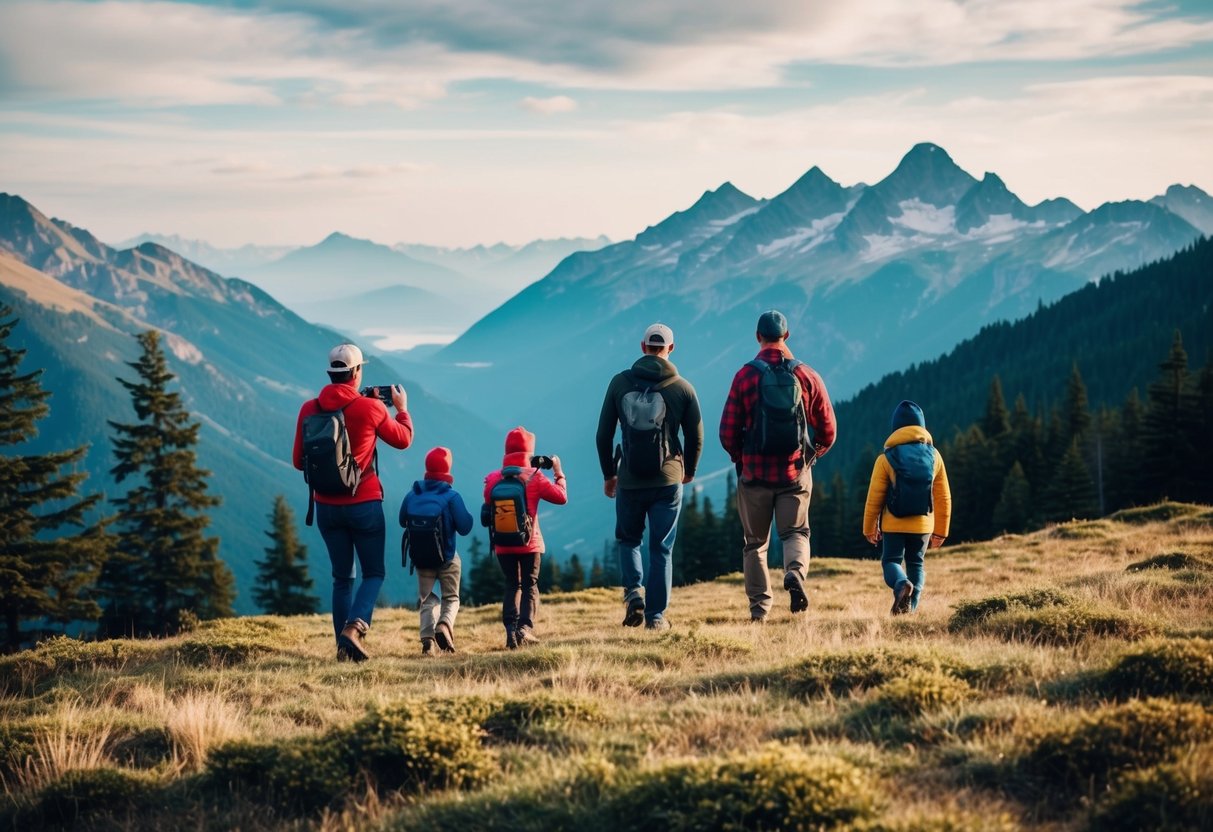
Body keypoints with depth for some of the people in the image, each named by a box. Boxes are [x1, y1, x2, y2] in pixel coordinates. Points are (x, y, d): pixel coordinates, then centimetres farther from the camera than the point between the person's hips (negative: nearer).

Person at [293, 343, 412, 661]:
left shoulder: (309, 410, -3)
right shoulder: (371, 408, -10)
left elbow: (299, 462, 5)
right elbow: (404, 440, 7)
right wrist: (402, 407, 23)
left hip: (327, 506, 3)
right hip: (364, 504, -3)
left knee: (342, 577, 14)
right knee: (374, 573, 8)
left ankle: (344, 646, 8)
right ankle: (354, 627, -15)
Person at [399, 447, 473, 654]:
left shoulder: (412, 495, -2)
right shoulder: (451, 496, -13)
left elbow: (402, 522, 9)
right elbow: (464, 527, -14)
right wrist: (466, 516, 5)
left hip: (420, 558, 2)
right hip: (447, 559, -2)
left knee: (427, 599, 15)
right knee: (451, 598, 13)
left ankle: (427, 638, -7)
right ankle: (445, 625, -18)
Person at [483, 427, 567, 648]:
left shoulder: (493, 479, -3)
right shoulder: (534, 477, -9)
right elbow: (561, 497, -5)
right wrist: (558, 473, 8)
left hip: (503, 545, 2)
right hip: (529, 543, -2)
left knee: (512, 585, 14)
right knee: (530, 585, 7)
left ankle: (510, 629, 1)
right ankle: (525, 627, -11)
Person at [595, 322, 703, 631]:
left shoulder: (620, 383, 0)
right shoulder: (682, 387, -1)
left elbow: (604, 434, 2)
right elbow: (696, 436, 4)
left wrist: (608, 474, 15)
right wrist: (688, 470, 23)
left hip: (629, 481, 0)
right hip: (668, 480, 0)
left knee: (628, 539, 20)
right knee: (661, 549, 7)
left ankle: (633, 591, -4)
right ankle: (656, 616, 5)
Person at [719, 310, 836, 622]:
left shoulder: (745, 376, -5)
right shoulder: (807, 376, -1)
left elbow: (728, 432, -5)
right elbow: (827, 430, 3)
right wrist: (812, 454, 22)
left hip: (755, 473, 0)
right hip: (795, 473, 0)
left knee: (755, 543, 11)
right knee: (795, 533, 10)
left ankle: (759, 608, 7)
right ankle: (795, 572, -21)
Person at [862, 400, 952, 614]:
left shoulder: (886, 459, -7)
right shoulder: (934, 456, 2)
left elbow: (874, 497, -5)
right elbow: (943, 498, 4)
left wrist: (869, 528, 8)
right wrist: (941, 531, 13)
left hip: (894, 524, -2)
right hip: (923, 524, 2)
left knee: (891, 561, 8)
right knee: (916, 564, 16)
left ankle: (901, 584, -23)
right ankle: (911, 605, 1)